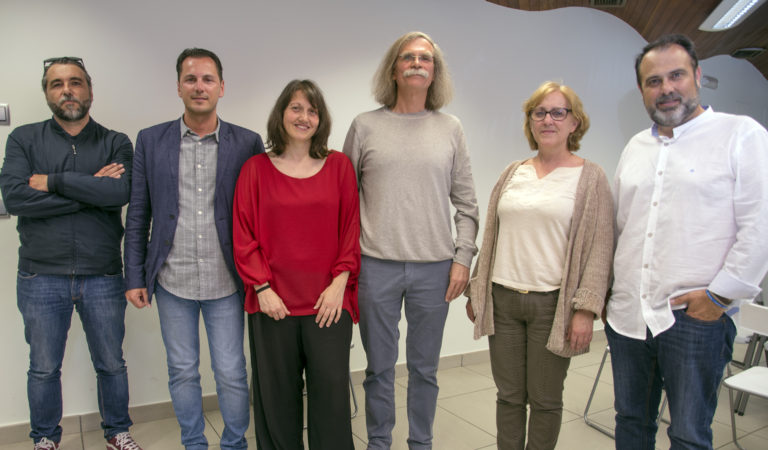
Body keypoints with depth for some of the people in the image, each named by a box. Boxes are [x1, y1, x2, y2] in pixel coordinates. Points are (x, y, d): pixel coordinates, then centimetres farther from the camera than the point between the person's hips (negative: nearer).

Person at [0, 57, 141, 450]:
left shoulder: (116, 144, 2)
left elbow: (121, 191, -18)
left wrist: (52, 181, -15)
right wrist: (92, 190, -15)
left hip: (103, 277, 0)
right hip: (41, 278, 0)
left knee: (112, 363, 13)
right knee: (43, 368, 15)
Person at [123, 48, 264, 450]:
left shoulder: (247, 143, -2)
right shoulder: (150, 140, 2)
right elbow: (137, 217, 4)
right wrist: (134, 277, 2)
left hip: (225, 283, -1)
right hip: (172, 282, 2)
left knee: (231, 374, 8)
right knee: (182, 372, 15)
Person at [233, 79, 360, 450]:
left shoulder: (339, 165, 5)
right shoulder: (256, 169, 4)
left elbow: (351, 229, 3)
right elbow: (244, 237, 2)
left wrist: (339, 283, -5)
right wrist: (262, 288, -5)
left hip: (328, 301, 0)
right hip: (273, 302, 0)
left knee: (331, 390, 4)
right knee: (278, 397, 11)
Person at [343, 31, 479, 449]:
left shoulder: (450, 128, 7)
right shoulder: (365, 125, 4)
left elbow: (466, 203, 8)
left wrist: (463, 258, 0)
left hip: (434, 267, 1)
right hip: (376, 265, -1)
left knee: (424, 367, 12)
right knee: (379, 367, 11)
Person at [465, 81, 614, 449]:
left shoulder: (591, 178, -1)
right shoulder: (512, 174, 10)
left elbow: (600, 248, -6)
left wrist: (586, 309, -13)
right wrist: (476, 292, 11)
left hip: (552, 304, -3)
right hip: (502, 300, 4)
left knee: (545, 401, 10)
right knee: (509, 395, 13)